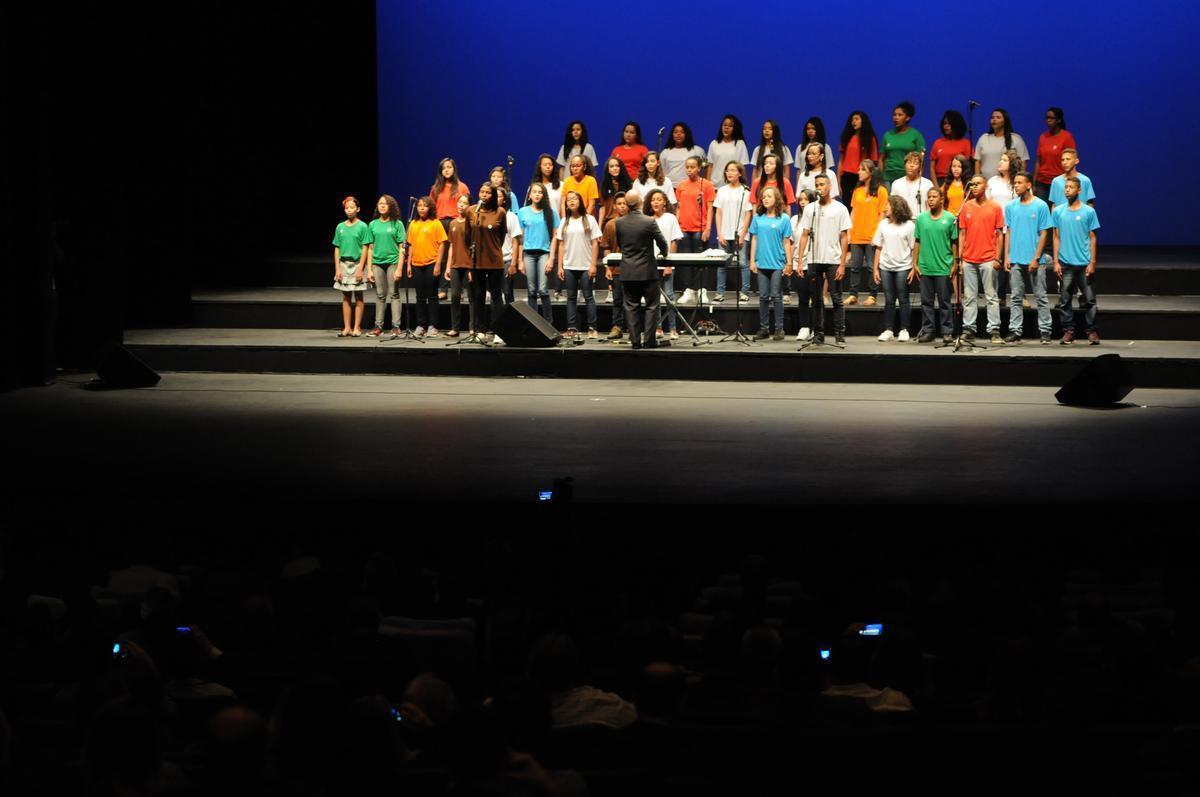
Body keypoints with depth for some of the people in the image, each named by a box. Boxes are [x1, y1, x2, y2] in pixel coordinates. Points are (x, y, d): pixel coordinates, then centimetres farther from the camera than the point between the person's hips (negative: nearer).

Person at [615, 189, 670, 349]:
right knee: (651, 306, 6)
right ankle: (649, 340, 3)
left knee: (631, 306, 8)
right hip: (647, 271, -3)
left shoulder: (619, 222, -3)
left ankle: (635, 340, 7)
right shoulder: (649, 222, -15)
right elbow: (663, 244, -5)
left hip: (627, 272, 3)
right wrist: (663, 253, 18)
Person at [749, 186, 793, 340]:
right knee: (763, 297, 7)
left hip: (778, 263, -3)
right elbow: (754, 239, 9)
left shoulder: (783, 219, -2)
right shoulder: (758, 218, 6)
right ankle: (764, 328, 14)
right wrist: (752, 261, 5)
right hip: (762, 263, 3)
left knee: (776, 296, 0)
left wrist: (789, 263, -3)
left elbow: (786, 242, -1)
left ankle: (779, 329, 6)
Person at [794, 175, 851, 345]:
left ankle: (839, 334, 2)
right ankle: (818, 333, 11)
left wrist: (842, 264, -7)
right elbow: (804, 235, 9)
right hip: (814, 261, 3)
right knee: (817, 300, 6)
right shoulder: (810, 209, 9)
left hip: (833, 261, -3)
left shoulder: (840, 209, 1)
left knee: (837, 299, -2)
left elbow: (844, 238, 0)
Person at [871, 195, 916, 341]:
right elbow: (878, 248, 10)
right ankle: (888, 330, 10)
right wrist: (876, 268, 5)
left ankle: (904, 330, 8)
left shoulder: (909, 226, -3)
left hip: (903, 267, -3)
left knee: (903, 299, 2)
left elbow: (913, 248, -3)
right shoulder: (883, 225, 8)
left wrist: (914, 268, -9)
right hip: (885, 267, 3)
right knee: (889, 300, 6)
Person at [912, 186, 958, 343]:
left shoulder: (950, 218, -1)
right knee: (926, 301, 7)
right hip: (925, 267, 3)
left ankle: (947, 332, 7)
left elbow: (954, 242, 1)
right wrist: (915, 263, 4)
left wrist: (955, 264, -2)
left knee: (944, 301, 2)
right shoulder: (921, 218, 6)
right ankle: (927, 331, 13)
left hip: (944, 267, -3)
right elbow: (917, 242, 9)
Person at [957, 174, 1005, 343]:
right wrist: (959, 258, 3)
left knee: (992, 297, 0)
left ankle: (994, 331, 0)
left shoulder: (995, 208, 1)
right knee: (969, 297, 5)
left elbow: (999, 234, 1)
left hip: (988, 259, -3)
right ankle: (968, 330, 8)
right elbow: (962, 234, 9)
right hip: (969, 260, 3)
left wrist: (997, 258, -5)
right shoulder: (966, 207, 7)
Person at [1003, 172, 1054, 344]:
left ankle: (1044, 331, 7)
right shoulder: (1011, 206, 7)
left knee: (1041, 297, 2)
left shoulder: (1041, 206, -4)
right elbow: (1009, 233, 11)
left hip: (1034, 260, -3)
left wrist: (1036, 258, -11)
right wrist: (1007, 257, 3)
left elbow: (1043, 234, -4)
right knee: (1016, 297, 5)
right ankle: (1015, 331, 7)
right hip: (1015, 260, 3)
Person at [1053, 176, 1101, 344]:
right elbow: (1056, 237, 8)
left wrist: (1092, 262, -4)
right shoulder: (1058, 211, 5)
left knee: (1089, 299, 1)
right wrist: (1056, 261, 1)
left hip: (1084, 263, -2)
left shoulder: (1089, 211, 1)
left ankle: (1092, 331, 7)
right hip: (1065, 263, 2)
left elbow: (1092, 238, 2)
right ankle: (1068, 331, 9)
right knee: (1064, 300, 2)